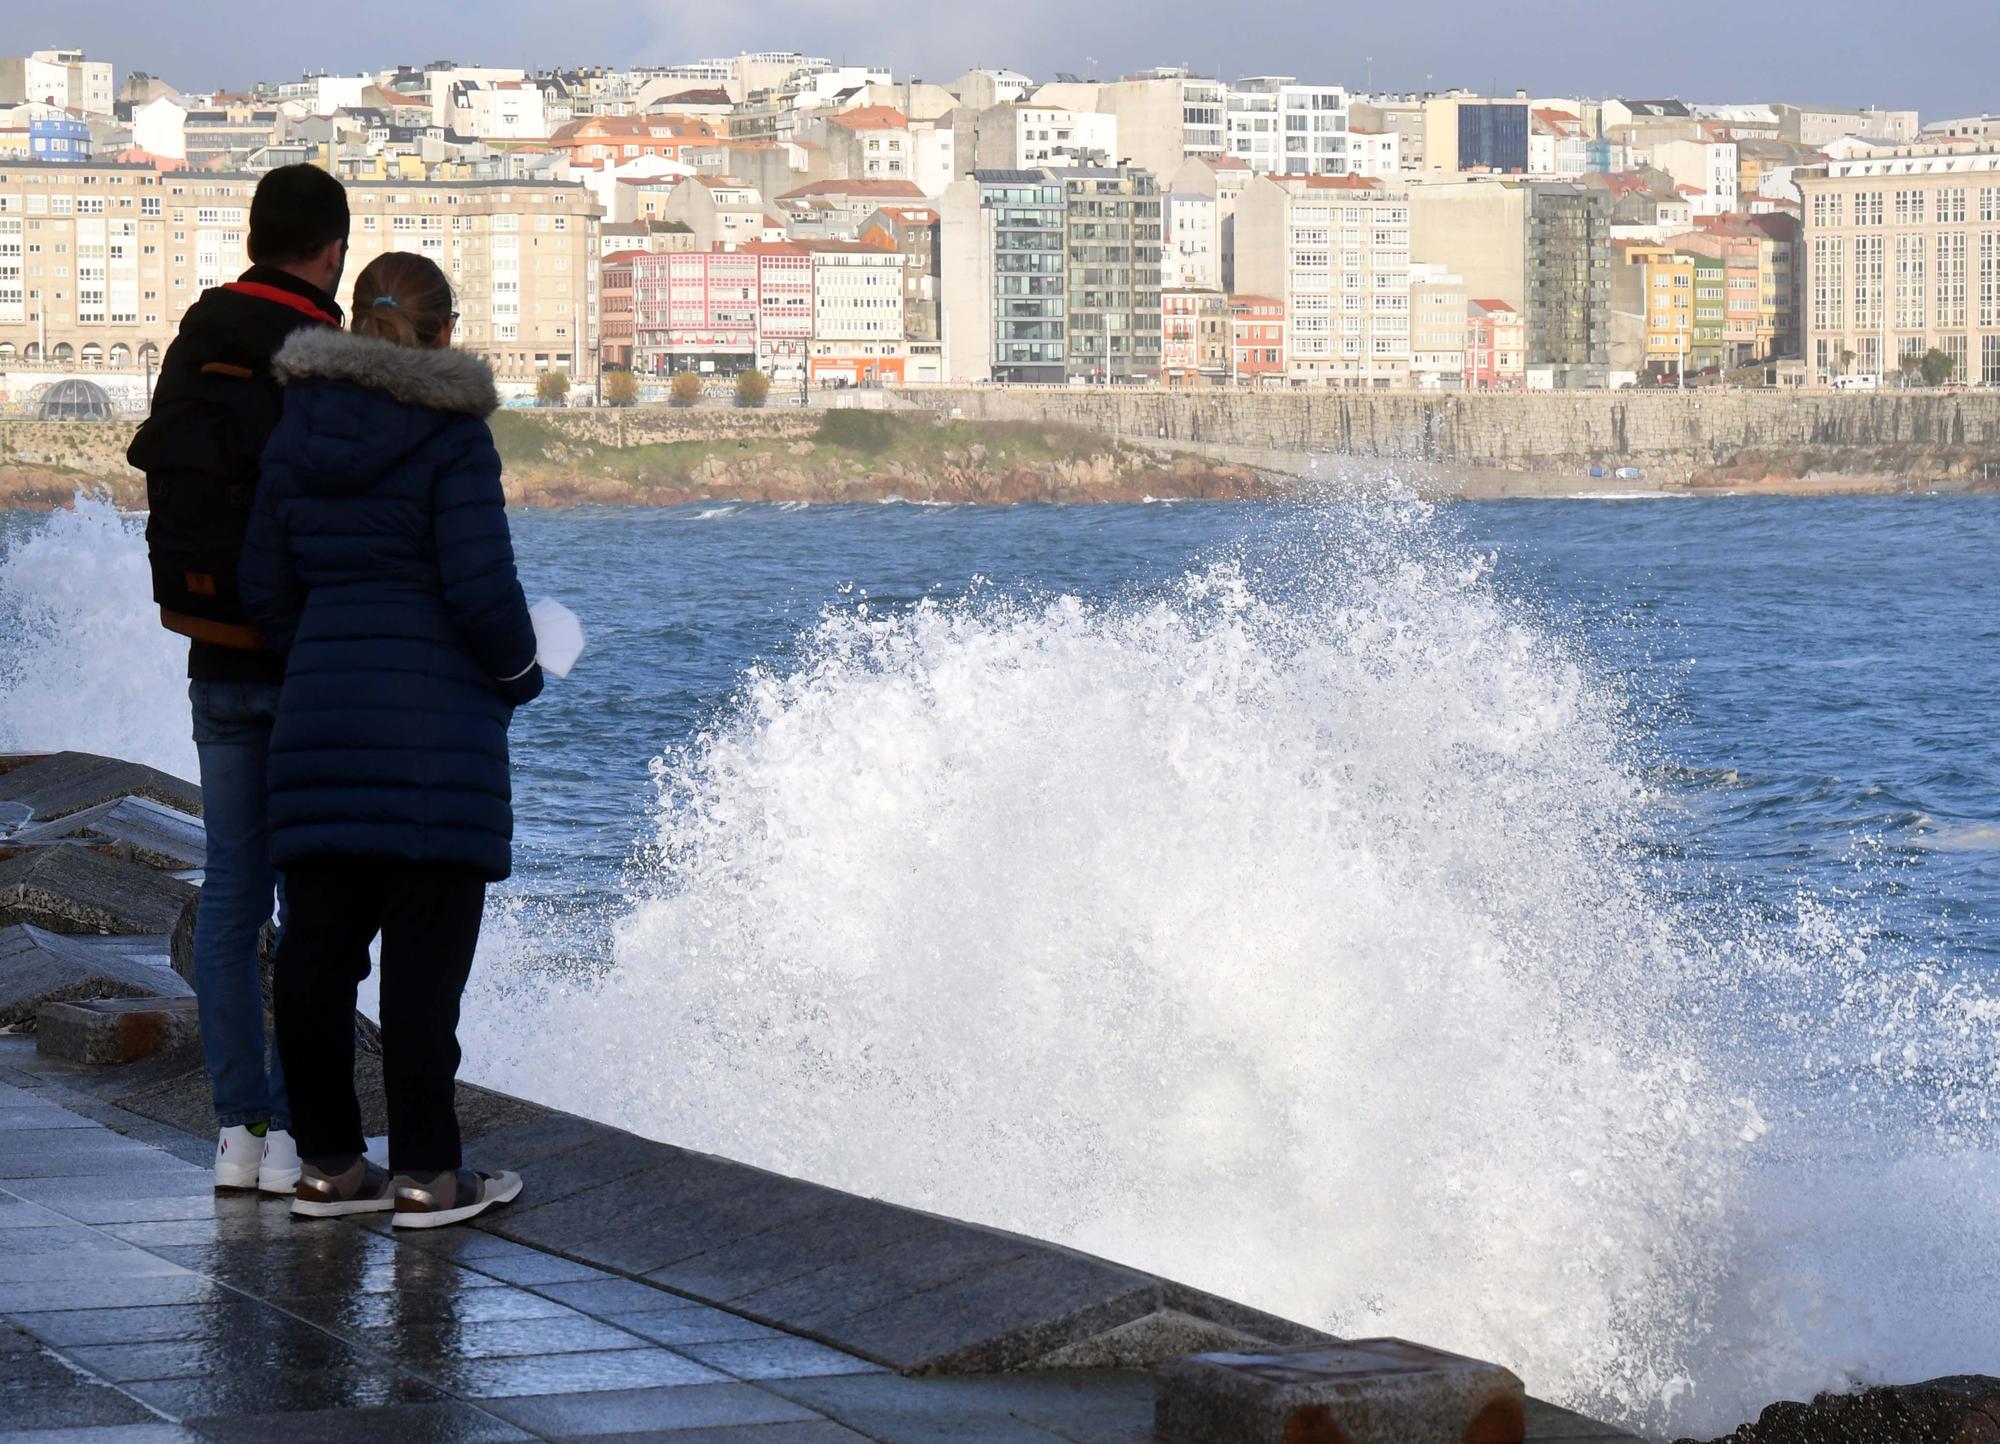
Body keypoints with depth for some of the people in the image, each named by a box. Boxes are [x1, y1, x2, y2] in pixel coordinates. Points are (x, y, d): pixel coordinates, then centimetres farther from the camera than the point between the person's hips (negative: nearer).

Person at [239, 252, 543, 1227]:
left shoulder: (296, 433, 9)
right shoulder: (452, 435, -9)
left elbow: (265, 587, 9)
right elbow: (481, 587, -14)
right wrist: (520, 673, 3)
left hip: (320, 709, 6)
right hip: (436, 721, -6)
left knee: (319, 941, 9)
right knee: (426, 949, -2)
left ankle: (326, 1164, 14)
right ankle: (426, 1174, -1)